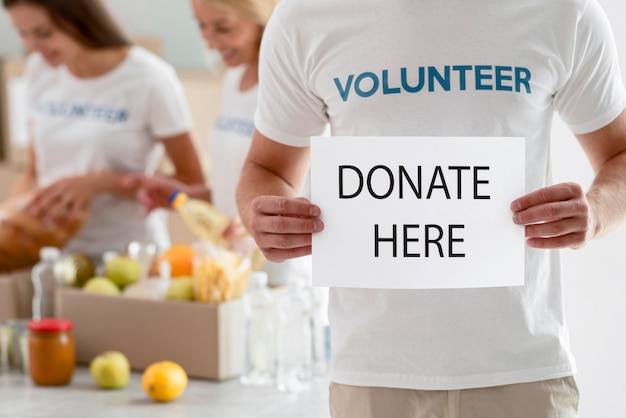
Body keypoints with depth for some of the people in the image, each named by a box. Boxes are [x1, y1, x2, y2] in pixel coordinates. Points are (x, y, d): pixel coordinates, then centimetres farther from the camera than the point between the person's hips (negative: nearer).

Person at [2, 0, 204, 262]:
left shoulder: (149, 79, -7)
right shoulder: (38, 71, 10)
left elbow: (192, 184, -5)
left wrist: (101, 182, -14)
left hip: (128, 257, -4)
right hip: (55, 256, 4)